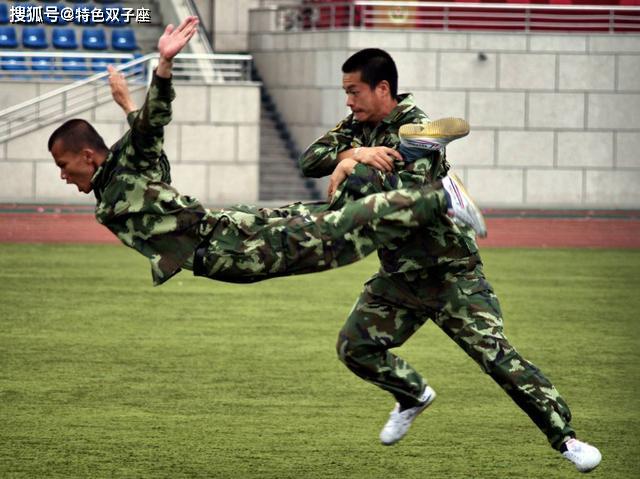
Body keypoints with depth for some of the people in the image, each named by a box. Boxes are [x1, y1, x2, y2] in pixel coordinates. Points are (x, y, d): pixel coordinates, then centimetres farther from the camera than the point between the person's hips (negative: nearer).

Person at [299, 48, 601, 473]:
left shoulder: (417, 133, -19)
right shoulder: (358, 126, 5)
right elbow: (310, 160, -6)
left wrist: (355, 167, -27)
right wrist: (354, 153, -23)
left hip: (450, 272, -7)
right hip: (399, 274, 7)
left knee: (496, 355, -16)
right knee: (354, 346, 3)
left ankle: (564, 437, -10)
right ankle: (415, 396, 29)